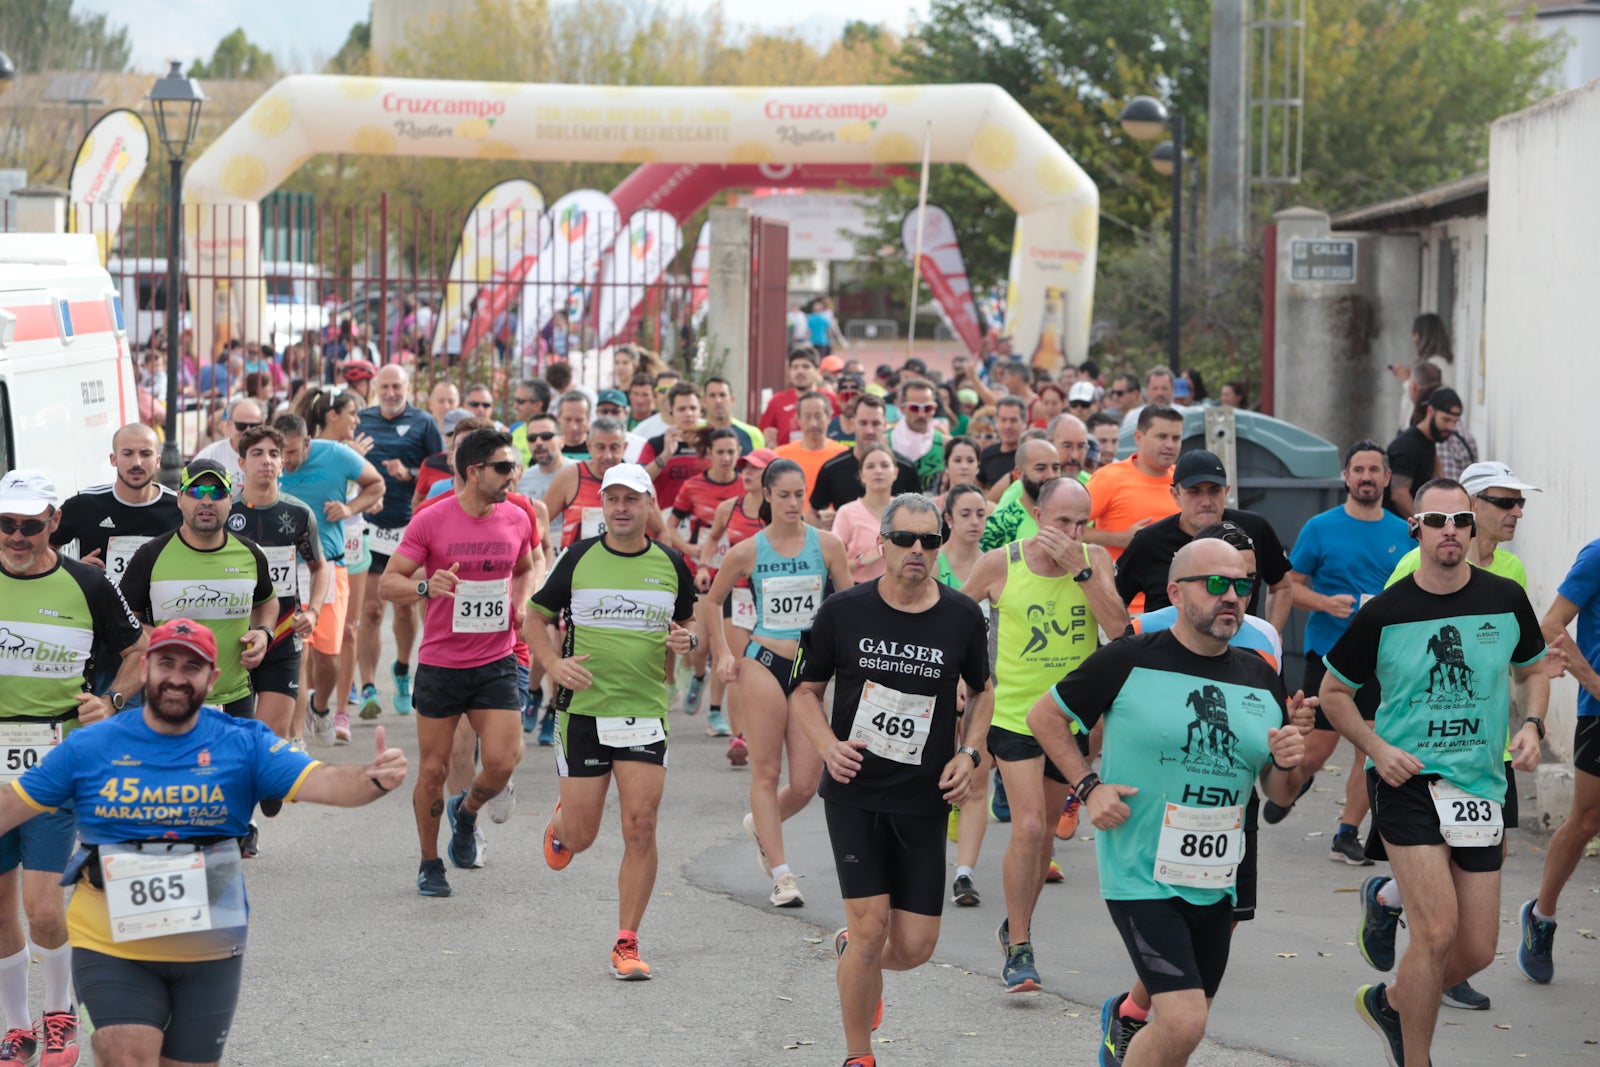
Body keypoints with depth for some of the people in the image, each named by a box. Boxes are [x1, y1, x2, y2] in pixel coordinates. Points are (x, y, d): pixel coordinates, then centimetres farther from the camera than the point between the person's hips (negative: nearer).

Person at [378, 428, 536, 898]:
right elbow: (387, 584, -8)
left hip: (496, 662, 3)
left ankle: (466, 811, 27)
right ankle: (430, 863, 23)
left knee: (502, 763, -8)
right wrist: (425, 586, -28)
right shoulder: (431, 521, -10)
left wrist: (522, 604, 2)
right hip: (440, 662, -3)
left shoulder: (517, 520, 2)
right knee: (433, 769, 3)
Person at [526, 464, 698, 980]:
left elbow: (689, 625, 17)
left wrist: (687, 640, -7)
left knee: (640, 828, -9)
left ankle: (627, 943, 1)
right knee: (581, 837, 3)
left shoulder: (670, 564, 5)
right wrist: (554, 664, -10)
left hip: (645, 713, 1)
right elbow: (535, 620, 8)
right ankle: (562, 820, 42)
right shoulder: (578, 558, 0)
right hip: (583, 709, -1)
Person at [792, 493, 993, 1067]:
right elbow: (806, 689, 8)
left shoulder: (963, 617, -1)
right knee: (872, 925, -12)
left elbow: (982, 690, 17)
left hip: (923, 801, 2)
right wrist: (828, 745, -10)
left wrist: (969, 753, 1)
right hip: (854, 792, -2)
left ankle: (852, 951, 37)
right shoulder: (844, 610, -5)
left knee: (914, 947, 0)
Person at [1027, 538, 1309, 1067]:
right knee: (1184, 1022, -19)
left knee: (1184, 1023, 17)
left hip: (1216, 881, 6)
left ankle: (1127, 1014, 50)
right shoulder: (1130, 661, -8)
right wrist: (1088, 786, -8)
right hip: (1141, 877, -6)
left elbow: (1281, 796, 14)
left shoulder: (1260, 678, 7)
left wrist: (1287, 764, -8)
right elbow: (1045, 716, 3)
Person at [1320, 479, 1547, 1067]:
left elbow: (1533, 670, 18)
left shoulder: (1506, 600, 1)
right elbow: (1334, 692, 6)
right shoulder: (1383, 613, -6)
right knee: (1438, 931, -18)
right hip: (1409, 780, -4)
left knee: (1477, 950, 4)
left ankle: (1389, 1002, 34)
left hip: (1481, 788, 4)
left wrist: (1531, 725, -2)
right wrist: (1376, 748, -9)